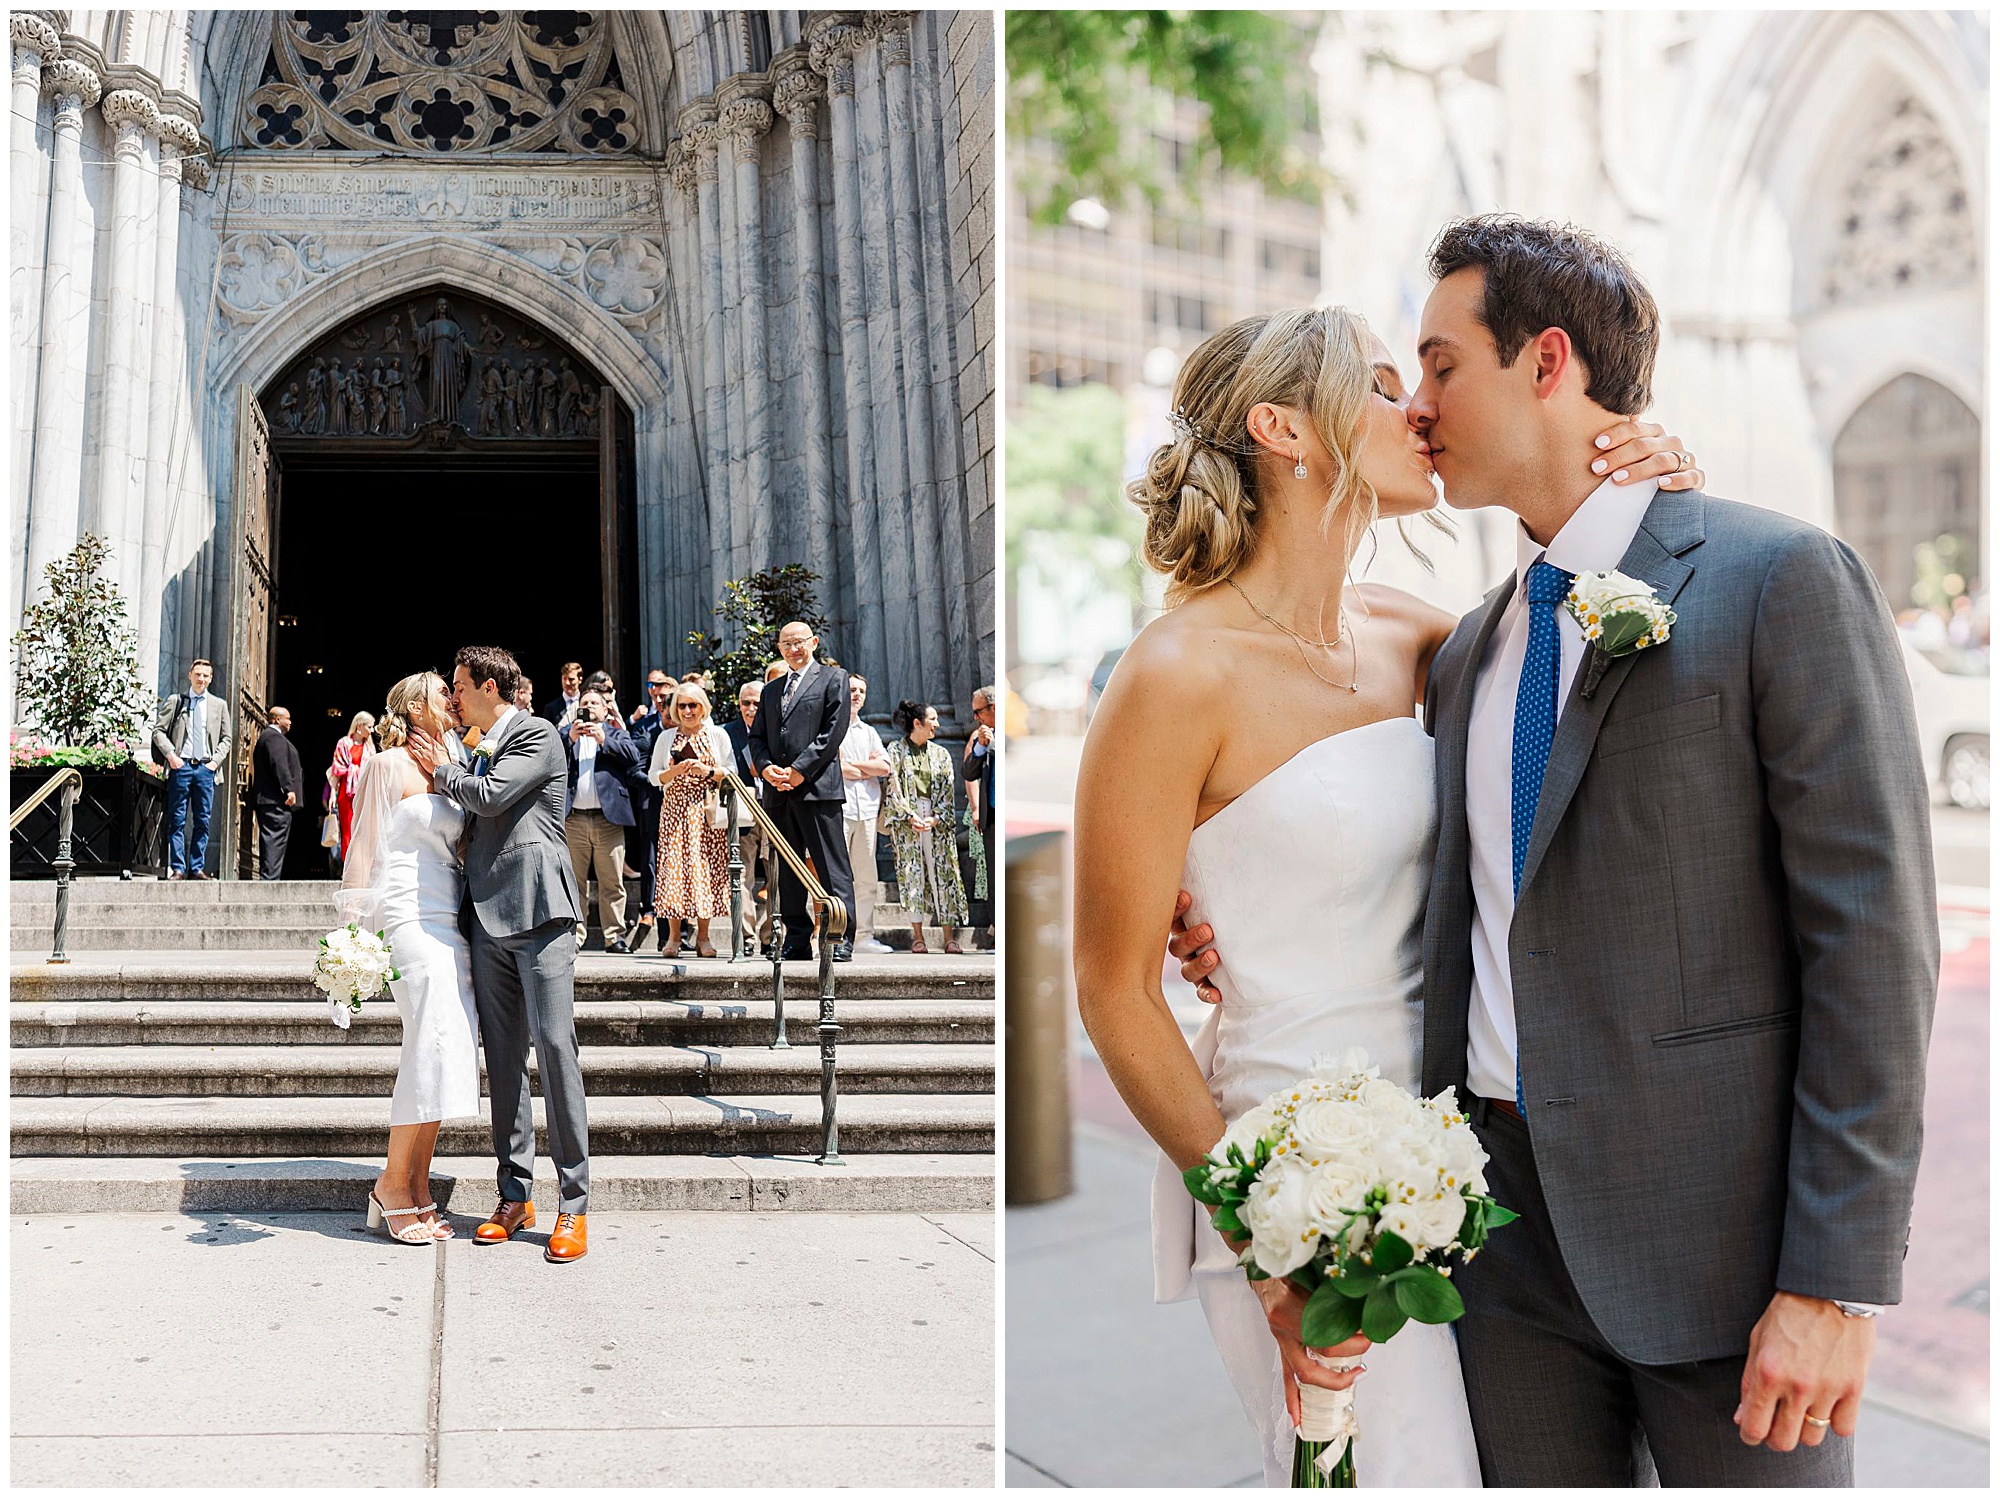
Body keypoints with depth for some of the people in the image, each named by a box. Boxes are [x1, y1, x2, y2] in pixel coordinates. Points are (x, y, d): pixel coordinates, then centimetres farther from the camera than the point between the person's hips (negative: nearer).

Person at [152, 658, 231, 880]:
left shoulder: (219, 705, 13)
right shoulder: (175, 701, 8)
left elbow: (226, 739, 14)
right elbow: (158, 730, 6)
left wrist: (215, 760, 1)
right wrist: (170, 755, -7)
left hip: (205, 768, 2)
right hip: (181, 765, -2)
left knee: (202, 821, 2)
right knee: (178, 820, -3)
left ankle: (197, 868, 6)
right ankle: (178, 868, -1)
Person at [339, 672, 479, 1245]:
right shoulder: (389, 765, 1)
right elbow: (365, 847, -2)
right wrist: (356, 927, -5)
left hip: (451, 923, 7)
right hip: (409, 918, -7)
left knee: (450, 1049, 2)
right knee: (433, 1043, -15)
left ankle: (417, 1190, 7)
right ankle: (392, 1185, -4)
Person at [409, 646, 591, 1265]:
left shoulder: (537, 735, -1)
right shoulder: (481, 750, 23)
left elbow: (490, 796, -12)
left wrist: (442, 770, 4)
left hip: (538, 911, -8)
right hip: (488, 914, 8)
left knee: (553, 1048, -10)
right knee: (503, 1058, 7)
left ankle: (574, 1203, -6)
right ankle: (515, 1196, 13)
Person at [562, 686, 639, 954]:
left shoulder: (615, 734, 15)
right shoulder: (565, 734, 17)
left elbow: (634, 756, -3)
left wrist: (604, 740, -10)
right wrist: (570, 738, -10)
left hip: (608, 817, -1)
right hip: (573, 819, 1)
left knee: (612, 882, -1)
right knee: (573, 881, 1)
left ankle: (615, 936, 2)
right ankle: (575, 934, 3)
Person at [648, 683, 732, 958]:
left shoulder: (718, 735, 8)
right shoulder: (666, 738, 12)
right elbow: (654, 776, 9)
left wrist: (708, 771, -12)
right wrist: (675, 771, -9)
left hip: (707, 812, -1)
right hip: (674, 810, 1)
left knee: (705, 868, -4)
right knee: (673, 866, -7)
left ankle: (702, 937, 2)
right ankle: (673, 937, -2)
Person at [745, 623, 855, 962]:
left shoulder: (833, 678, 5)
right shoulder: (772, 689, 23)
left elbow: (834, 730, -6)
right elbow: (757, 736, 19)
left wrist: (799, 770, -12)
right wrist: (766, 767, -3)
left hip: (818, 786, -6)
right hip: (779, 791, 6)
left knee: (831, 867, -7)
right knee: (788, 868, 6)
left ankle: (841, 939, -7)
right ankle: (797, 939, 10)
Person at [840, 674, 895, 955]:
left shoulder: (869, 731, 21)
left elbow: (884, 767, 7)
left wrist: (850, 764, -3)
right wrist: (868, 768, -2)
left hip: (867, 808, 6)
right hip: (837, 807, -6)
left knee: (866, 876, 6)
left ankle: (863, 935, 9)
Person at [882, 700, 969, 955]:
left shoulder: (941, 754, 12)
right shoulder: (896, 750, 3)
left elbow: (947, 791, 6)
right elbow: (894, 788, -3)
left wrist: (936, 818, -9)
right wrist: (911, 817, -13)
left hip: (937, 822, 2)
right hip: (906, 822, -2)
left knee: (943, 873, -3)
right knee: (912, 875, -3)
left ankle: (949, 937, -3)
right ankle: (917, 936, 2)